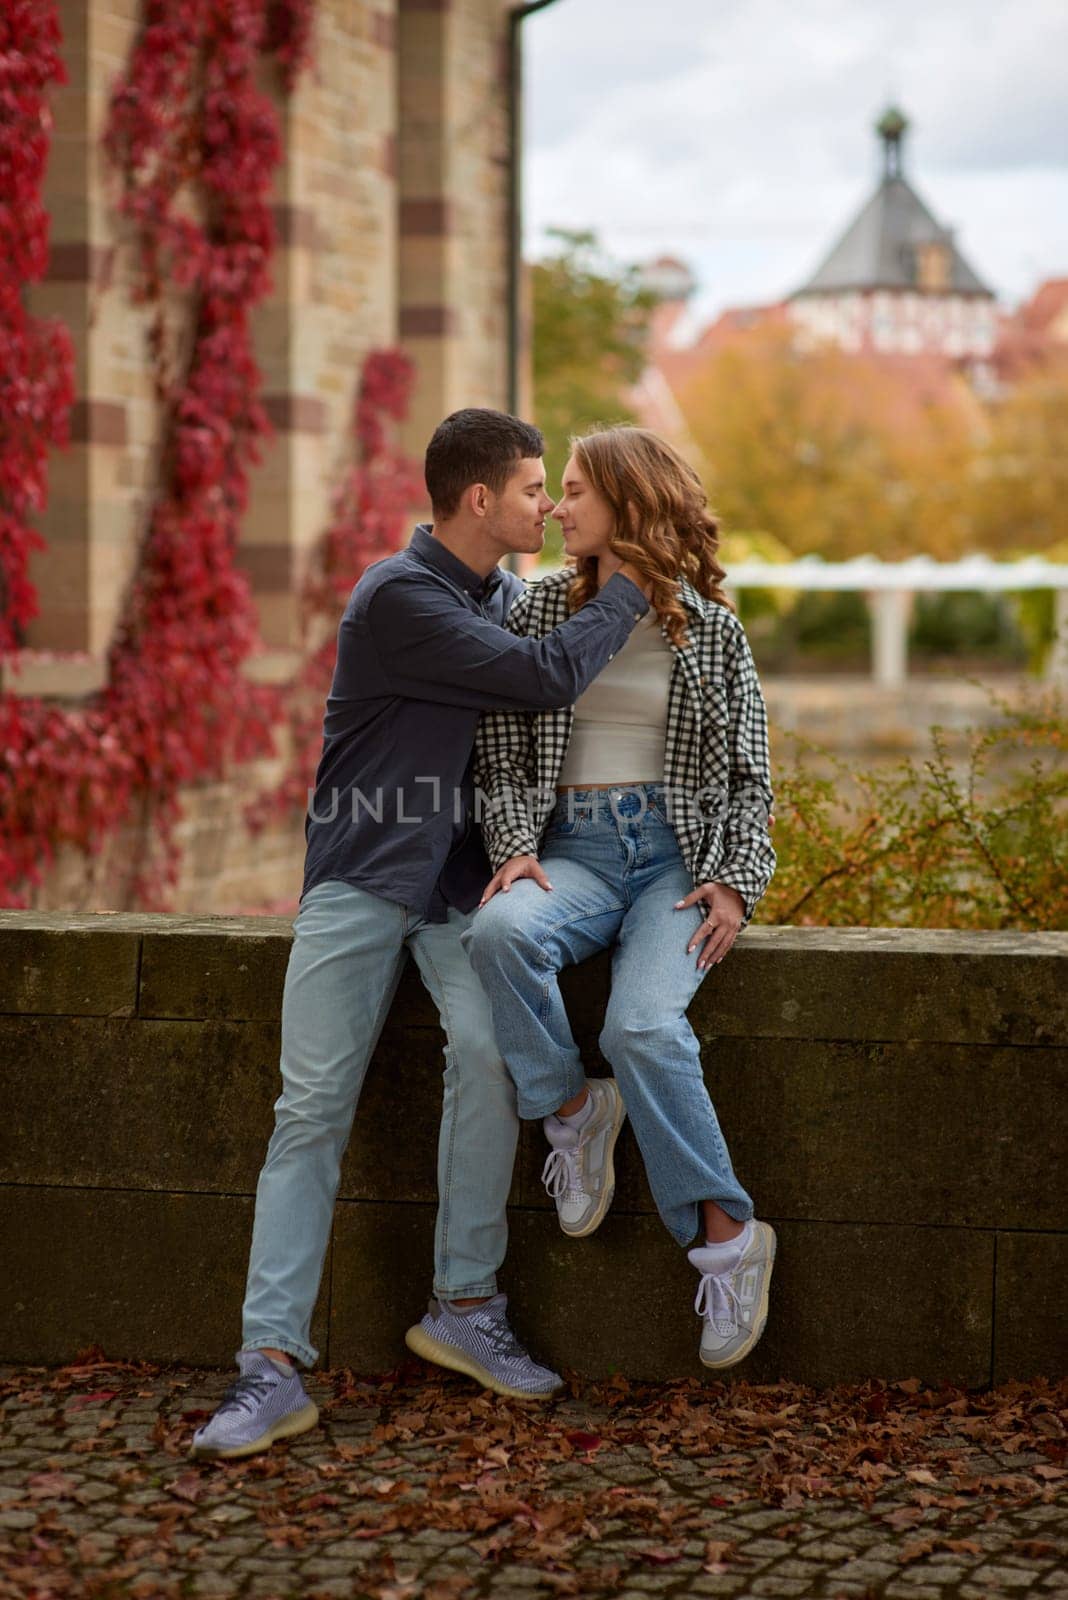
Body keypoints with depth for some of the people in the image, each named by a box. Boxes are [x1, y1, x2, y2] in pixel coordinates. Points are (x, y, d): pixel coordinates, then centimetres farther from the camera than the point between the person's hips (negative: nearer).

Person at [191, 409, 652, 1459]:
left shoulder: (506, 593, 13)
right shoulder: (398, 597, -12)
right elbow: (544, 680, -18)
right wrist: (628, 590, -7)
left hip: (459, 880, 5)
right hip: (360, 879, -5)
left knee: (486, 1048, -21)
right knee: (310, 1109, -10)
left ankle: (464, 1306, -10)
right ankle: (273, 1365, -12)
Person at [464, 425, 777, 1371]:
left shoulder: (708, 629, 7)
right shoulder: (541, 612, 11)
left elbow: (747, 771, 8)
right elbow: (501, 751, 7)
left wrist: (736, 882, -7)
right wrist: (516, 846, -10)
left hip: (679, 851, -2)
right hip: (574, 846, 2)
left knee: (643, 1023, -29)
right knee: (500, 932, -34)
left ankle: (728, 1233, -16)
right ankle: (571, 1108, -11)